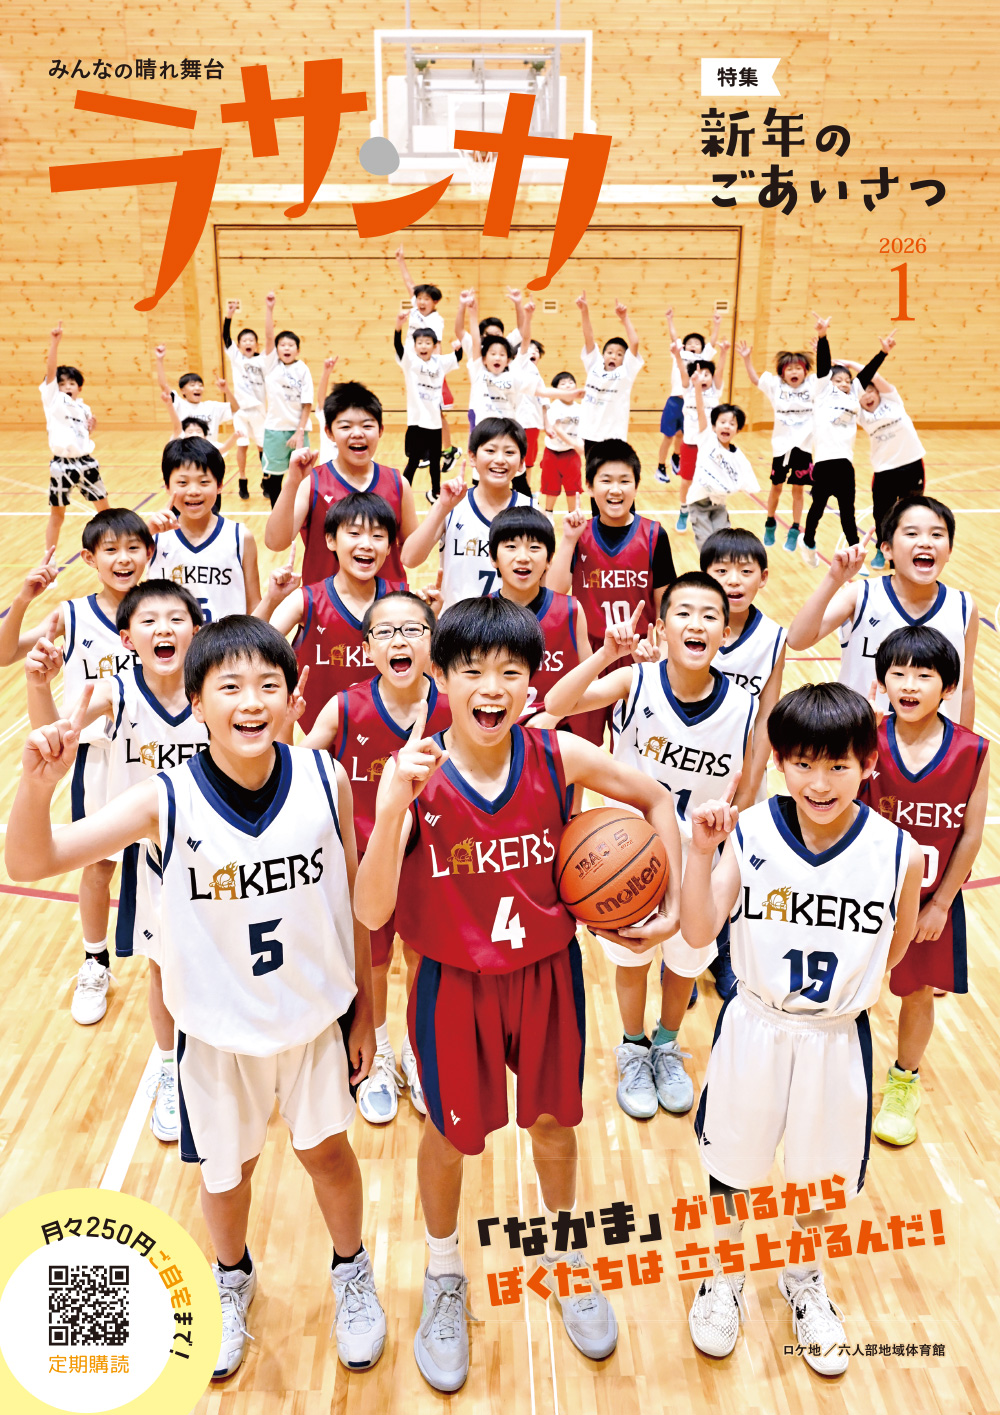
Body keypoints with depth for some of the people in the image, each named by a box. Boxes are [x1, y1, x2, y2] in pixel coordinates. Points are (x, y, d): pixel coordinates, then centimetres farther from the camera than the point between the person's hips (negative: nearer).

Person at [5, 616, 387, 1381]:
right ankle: (232, 1278, 54)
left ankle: (352, 1270, 51)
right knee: (227, 1168, 21)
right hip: (217, 1026, 0)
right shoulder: (167, 801, -21)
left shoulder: (326, 779, -17)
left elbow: (354, 902, -6)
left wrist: (365, 1011, 1)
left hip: (315, 1013, 1)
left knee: (327, 1148, 20)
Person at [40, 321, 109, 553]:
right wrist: (54, 343, -28)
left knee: (104, 508, 13)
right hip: (62, 465, -4)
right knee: (57, 514, 5)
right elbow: (50, 371, -16)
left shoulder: (84, 409, 12)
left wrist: (90, 429, -2)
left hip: (86, 462, 4)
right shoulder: (53, 400, -1)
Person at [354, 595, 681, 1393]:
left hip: (547, 975, 2)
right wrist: (395, 803, -39)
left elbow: (656, 800, 1)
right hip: (455, 986, -1)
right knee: (451, 1135, 17)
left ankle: (565, 1256, 51)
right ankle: (444, 1278, 47)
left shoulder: (559, 757, -16)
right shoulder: (412, 775, -20)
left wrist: (673, 905, -5)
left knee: (553, 1124, 21)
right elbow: (372, 914, -26)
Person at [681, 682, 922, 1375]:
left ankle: (804, 1278, 53)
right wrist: (702, 850, -36)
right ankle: (724, 1273, 50)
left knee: (822, 1175, 21)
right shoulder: (748, 834, -19)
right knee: (734, 1163, 20)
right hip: (753, 1031, 0)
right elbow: (699, 933, -25)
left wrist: (847, 994, 1)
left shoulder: (899, 854, -17)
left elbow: (893, 949, 1)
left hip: (838, 1040, 1)